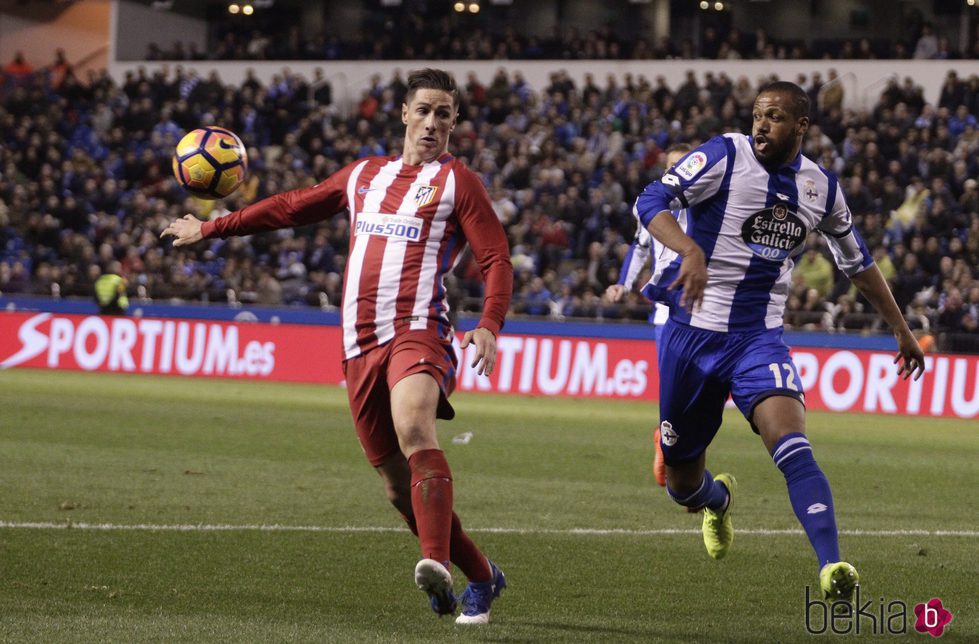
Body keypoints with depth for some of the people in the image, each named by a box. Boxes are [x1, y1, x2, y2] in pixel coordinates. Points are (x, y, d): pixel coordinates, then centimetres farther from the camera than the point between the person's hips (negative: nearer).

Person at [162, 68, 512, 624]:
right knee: (400, 485, 2)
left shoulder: (458, 182, 7)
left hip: (418, 333, -5)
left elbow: (497, 259, 0)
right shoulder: (363, 175, 23)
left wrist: (490, 327, -18)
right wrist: (210, 229, 38)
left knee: (414, 431, -34)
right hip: (361, 344, 5)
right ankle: (481, 577, 16)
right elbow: (294, 207, 34)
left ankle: (438, 564, -45)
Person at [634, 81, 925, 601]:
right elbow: (652, 202, -20)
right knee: (683, 486, 10)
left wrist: (901, 329, 25)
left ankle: (831, 568, -35)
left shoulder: (821, 188, 4)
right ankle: (718, 499, 48)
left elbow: (857, 264, 20)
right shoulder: (724, 156, -8)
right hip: (692, 332, -1)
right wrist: (691, 250, -40)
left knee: (792, 446, -27)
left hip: (759, 339, 1)